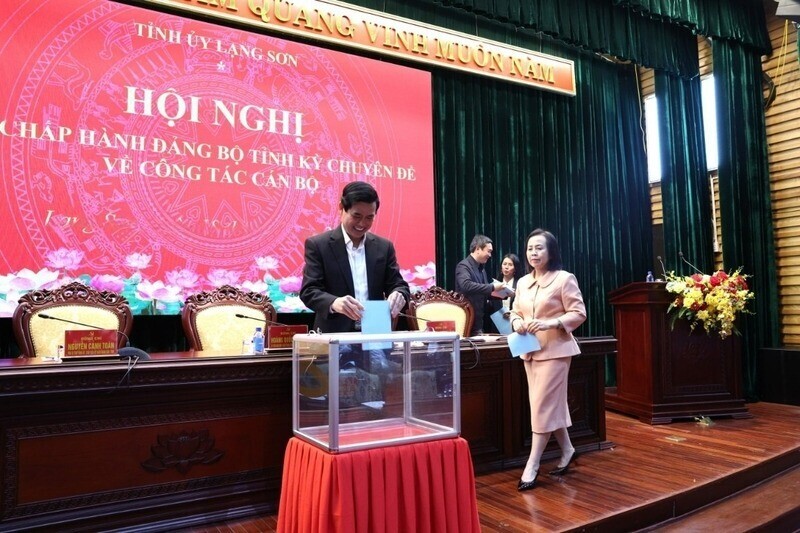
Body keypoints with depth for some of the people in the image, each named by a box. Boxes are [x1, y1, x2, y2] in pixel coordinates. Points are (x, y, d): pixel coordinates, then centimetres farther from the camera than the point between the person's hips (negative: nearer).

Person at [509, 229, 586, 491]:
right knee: (552, 404, 14)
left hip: (555, 350, -6)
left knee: (543, 405, -5)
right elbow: (515, 311, 17)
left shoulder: (564, 278, -7)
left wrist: (549, 323, -22)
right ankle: (567, 451, 32)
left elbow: (579, 313, -10)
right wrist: (517, 322, -6)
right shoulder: (523, 282, 11)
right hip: (529, 351, 6)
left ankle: (532, 466, 1)